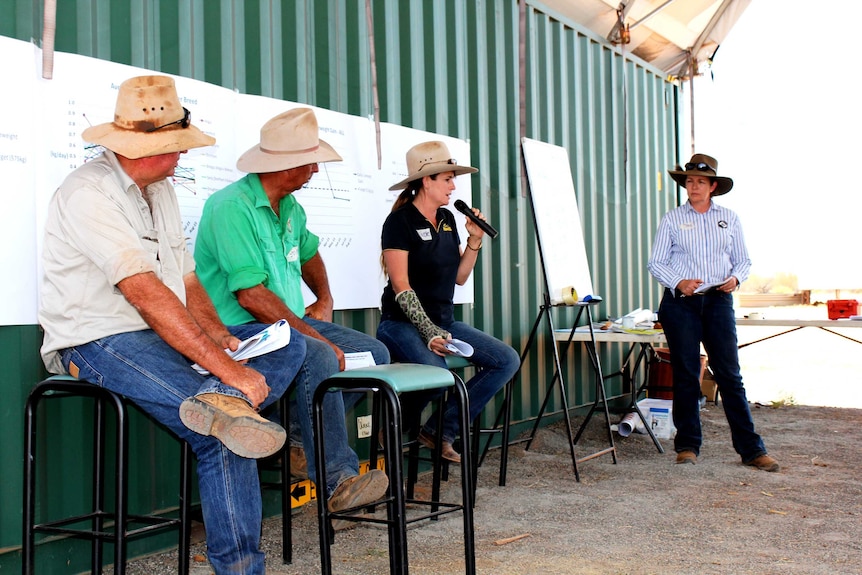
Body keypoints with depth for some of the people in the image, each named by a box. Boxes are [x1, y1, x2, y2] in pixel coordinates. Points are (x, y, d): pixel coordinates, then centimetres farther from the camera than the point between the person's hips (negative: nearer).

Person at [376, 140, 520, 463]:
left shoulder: (447, 219, 13)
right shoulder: (400, 221, -9)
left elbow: (459, 277, 14)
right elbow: (401, 286, -17)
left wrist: (475, 239, 2)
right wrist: (429, 332, -25)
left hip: (445, 321, 8)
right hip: (403, 324, -8)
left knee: (507, 360, -7)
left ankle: (440, 430, -2)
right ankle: (398, 429, -2)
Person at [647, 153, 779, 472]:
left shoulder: (729, 219, 10)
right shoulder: (672, 219, 6)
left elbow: (743, 260, 14)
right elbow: (656, 262, 4)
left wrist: (735, 278, -8)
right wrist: (679, 282, -13)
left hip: (718, 301, 1)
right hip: (681, 302, -1)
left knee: (730, 375, -1)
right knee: (685, 375, 3)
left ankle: (751, 449, 2)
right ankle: (687, 445, 13)